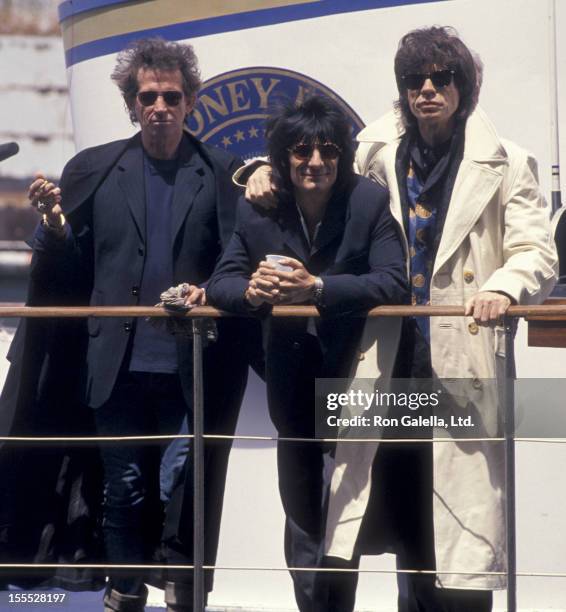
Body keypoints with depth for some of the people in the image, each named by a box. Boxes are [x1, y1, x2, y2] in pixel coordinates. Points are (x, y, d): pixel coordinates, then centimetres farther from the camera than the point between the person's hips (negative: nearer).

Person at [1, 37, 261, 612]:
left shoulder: (223, 173, 2)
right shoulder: (92, 171, 7)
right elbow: (68, 274, 7)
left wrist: (212, 293, -17)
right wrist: (55, 226, -13)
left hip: (192, 366, -2)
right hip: (120, 366, 2)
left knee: (184, 487, -3)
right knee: (125, 489, 9)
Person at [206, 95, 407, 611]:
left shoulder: (371, 203, -14)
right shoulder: (257, 211, -5)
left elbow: (395, 283, -24)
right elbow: (221, 283, -5)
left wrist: (316, 288, -36)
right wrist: (251, 291, -30)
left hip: (357, 376, -3)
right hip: (294, 384, 3)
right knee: (302, 510, 11)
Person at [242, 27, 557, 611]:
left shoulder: (503, 165, 3)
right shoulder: (376, 155, 11)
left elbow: (536, 254, -4)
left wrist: (503, 287, -25)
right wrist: (270, 170, 6)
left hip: (461, 369, -3)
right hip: (389, 369, 3)